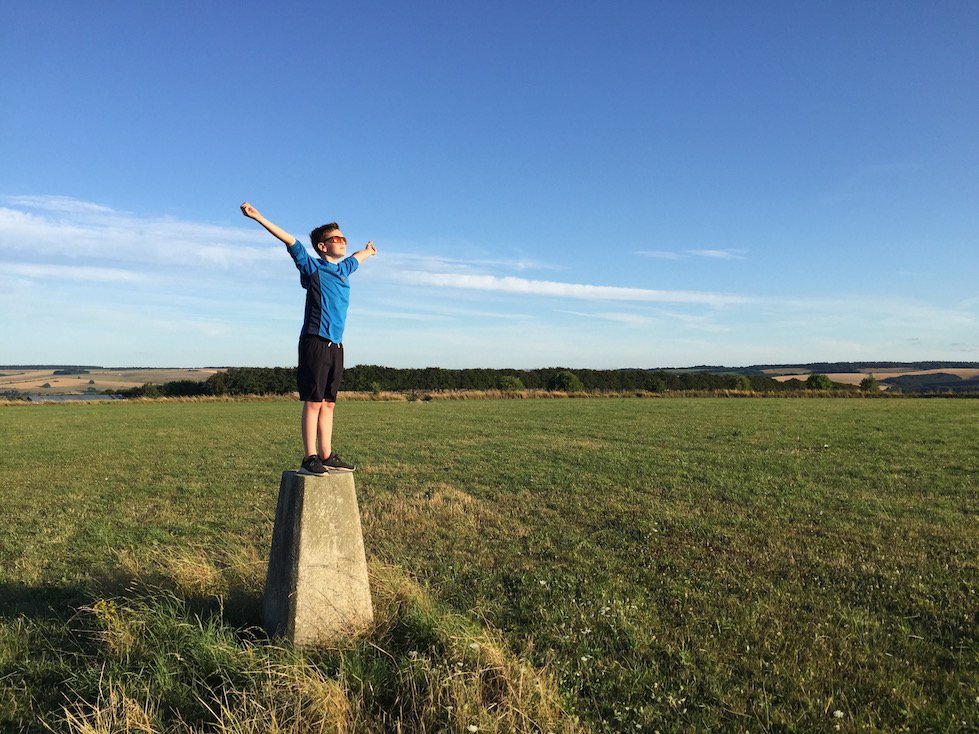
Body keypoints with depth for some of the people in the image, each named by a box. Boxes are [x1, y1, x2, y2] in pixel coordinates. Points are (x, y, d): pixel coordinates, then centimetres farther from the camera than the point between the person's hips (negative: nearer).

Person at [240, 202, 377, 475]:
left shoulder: (344, 269, 19)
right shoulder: (313, 267, 1)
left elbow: (357, 257, 41)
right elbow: (289, 240, -8)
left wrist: (368, 250, 61)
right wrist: (258, 217, -14)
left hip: (335, 345, 7)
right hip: (315, 342, -7)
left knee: (328, 403, 8)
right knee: (313, 401, -6)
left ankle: (327, 456, 12)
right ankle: (310, 458, -3)